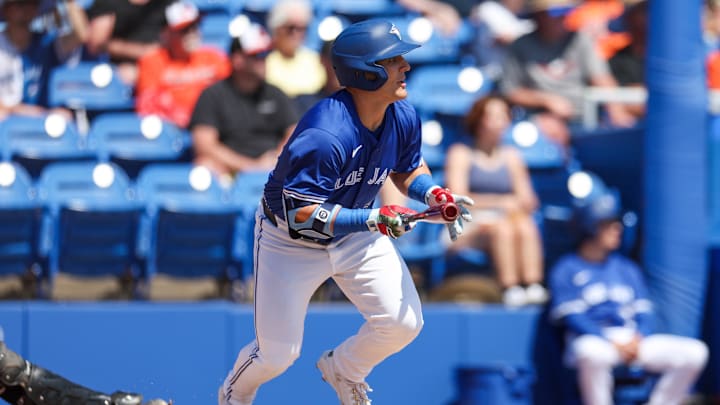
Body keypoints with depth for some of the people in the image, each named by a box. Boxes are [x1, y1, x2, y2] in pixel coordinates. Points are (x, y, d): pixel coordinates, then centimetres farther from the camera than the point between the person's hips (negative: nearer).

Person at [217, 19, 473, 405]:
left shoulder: (403, 118, -14)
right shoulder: (324, 135, -36)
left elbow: (407, 169, 7)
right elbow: (303, 214, -34)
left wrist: (432, 193, -15)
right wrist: (374, 219, -41)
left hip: (356, 234, 6)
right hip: (291, 239, -6)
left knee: (403, 323, -8)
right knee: (278, 354, -1)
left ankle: (342, 369, 24)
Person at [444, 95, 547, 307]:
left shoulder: (511, 157, 20)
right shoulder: (461, 154, 7)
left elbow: (528, 201, 15)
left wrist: (522, 205, -11)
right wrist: (499, 203, -16)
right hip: (466, 229, -4)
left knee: (526, 226, -31)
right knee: (501, 227, -36)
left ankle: (534, 287, -45)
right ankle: (509, 289, -48)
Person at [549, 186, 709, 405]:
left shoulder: (627, 268, 23)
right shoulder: (566, 270, 5)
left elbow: (644, 312, 15)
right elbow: (571, 317, -7)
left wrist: (638, 339, -9)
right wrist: (613, 344, -18)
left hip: (634, 340, 5)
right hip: (592, 340, -5)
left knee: (696, 352, -15)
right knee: (593, 354, -44)